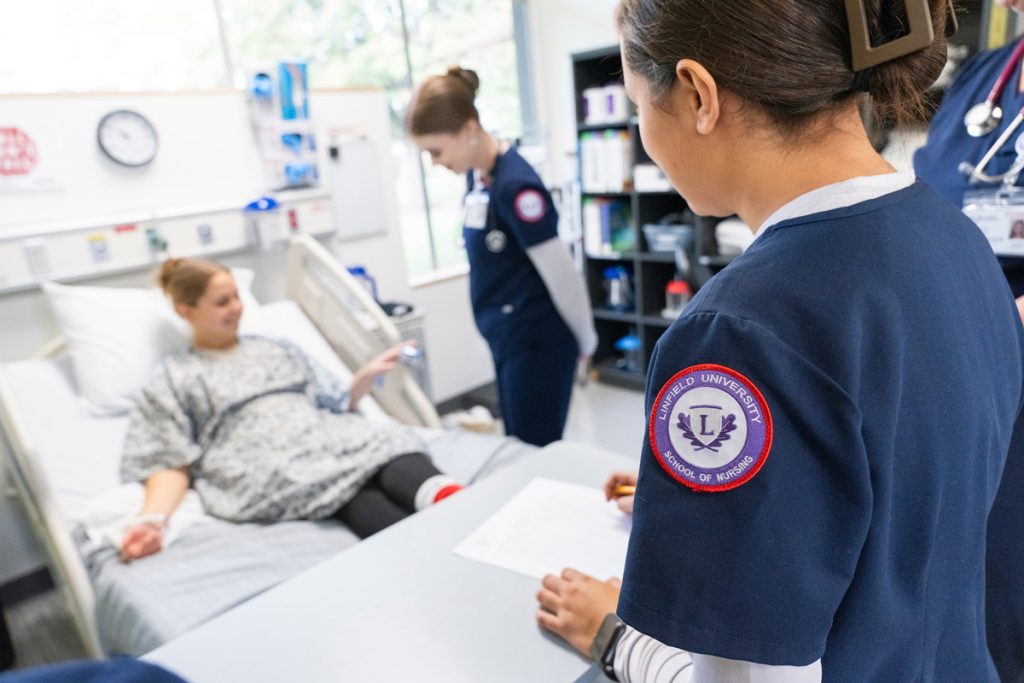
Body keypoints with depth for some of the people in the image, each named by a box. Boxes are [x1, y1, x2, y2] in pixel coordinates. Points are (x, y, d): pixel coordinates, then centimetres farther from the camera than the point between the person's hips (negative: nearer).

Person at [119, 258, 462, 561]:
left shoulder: (275, 349, 28)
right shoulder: (173, 381, 18)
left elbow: (334, 403, 21)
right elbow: (172, 464, 7)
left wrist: (366, 376, 1)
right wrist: (152, 519, -13)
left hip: (322, 436, 3)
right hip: (263, 465, -3)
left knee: (383, 442, -34)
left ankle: (446, 500, -57)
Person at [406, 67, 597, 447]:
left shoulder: (515, 184, -22)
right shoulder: (476, 174, 5)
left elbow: (560, 273, -17)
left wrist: (585, 340, -5)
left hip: (537, 341, -8)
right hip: (507, 338, 8)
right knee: (517, 449, 18)